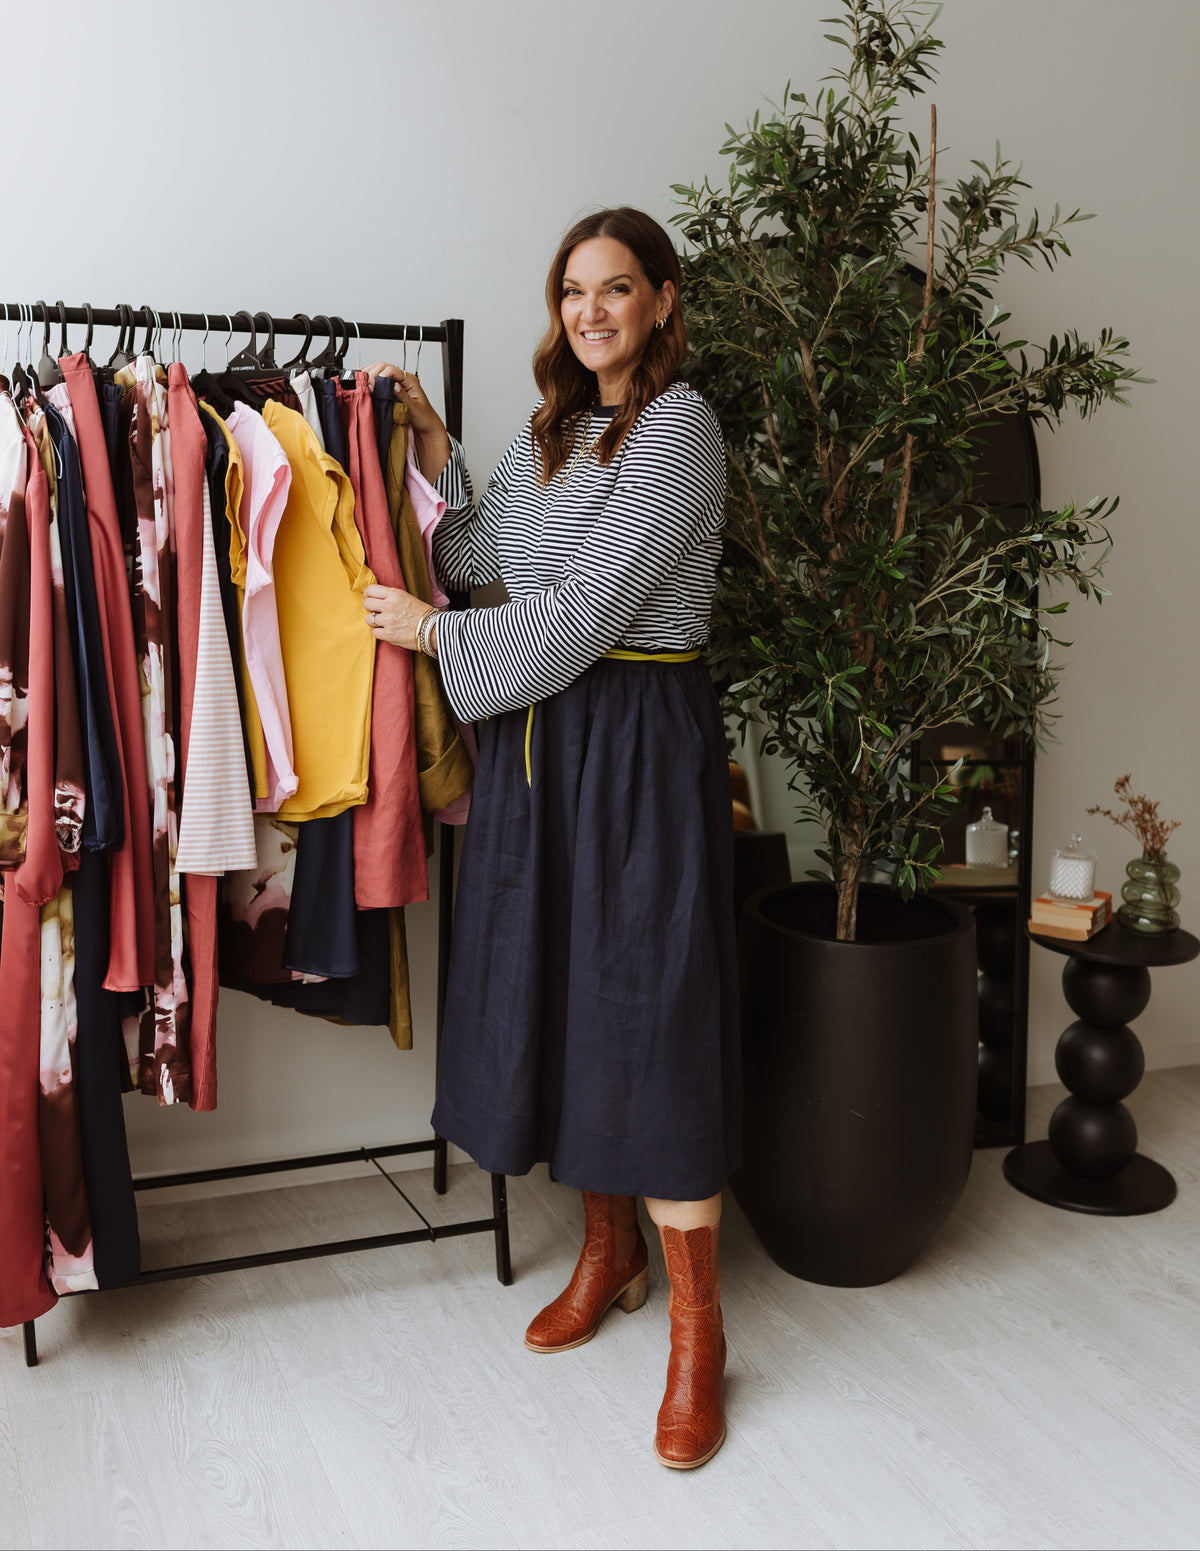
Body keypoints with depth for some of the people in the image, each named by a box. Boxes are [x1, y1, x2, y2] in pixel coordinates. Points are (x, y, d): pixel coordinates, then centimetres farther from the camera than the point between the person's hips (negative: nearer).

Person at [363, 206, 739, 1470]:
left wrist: (432, 633, -6)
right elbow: (478, 555, 13)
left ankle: (696, 1331, 7)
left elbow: (589, 605, -16)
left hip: (638, 737, -8)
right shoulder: (551, 429, 16)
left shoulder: (676, 426, -9)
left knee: (648, 1007, -5)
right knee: (550, 993, 12)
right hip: (536, 735, 8)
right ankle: (607, 1249, 31)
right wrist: (430, 447, 6)